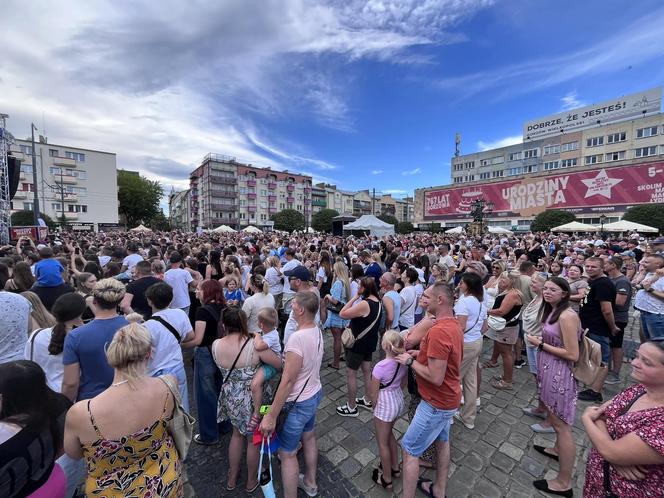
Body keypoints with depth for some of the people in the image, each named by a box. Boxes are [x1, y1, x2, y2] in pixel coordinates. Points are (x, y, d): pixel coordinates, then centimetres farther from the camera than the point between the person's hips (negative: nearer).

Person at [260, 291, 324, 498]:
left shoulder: (297, 338, -33)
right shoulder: (317, 331, -7)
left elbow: (287, 381, -28)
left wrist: (271, 416, -20)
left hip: (298, 403, -8)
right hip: (315, 393, 9)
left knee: (287, 454, 13)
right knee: (308, 438, 29)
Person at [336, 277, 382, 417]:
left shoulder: (364, 304, -29)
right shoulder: (377, 302, -1)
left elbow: (342, 314, -24)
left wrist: (354, 298, -22)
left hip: (359, 343, -9)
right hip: (369, 342, 9)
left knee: (351, 373, 7)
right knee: (367, 371, 22)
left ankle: (351, 407, 22)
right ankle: (367, 401, 38)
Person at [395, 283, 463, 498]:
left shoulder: (438, 331, -32)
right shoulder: (454, 324, -1)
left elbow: (436, 377, -31)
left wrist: (410, 361, -18)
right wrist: (420, 354, 2)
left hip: (437, 403, -9)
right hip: (448, 398, 9)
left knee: (409, 449, 6)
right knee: (442, 441, 26)